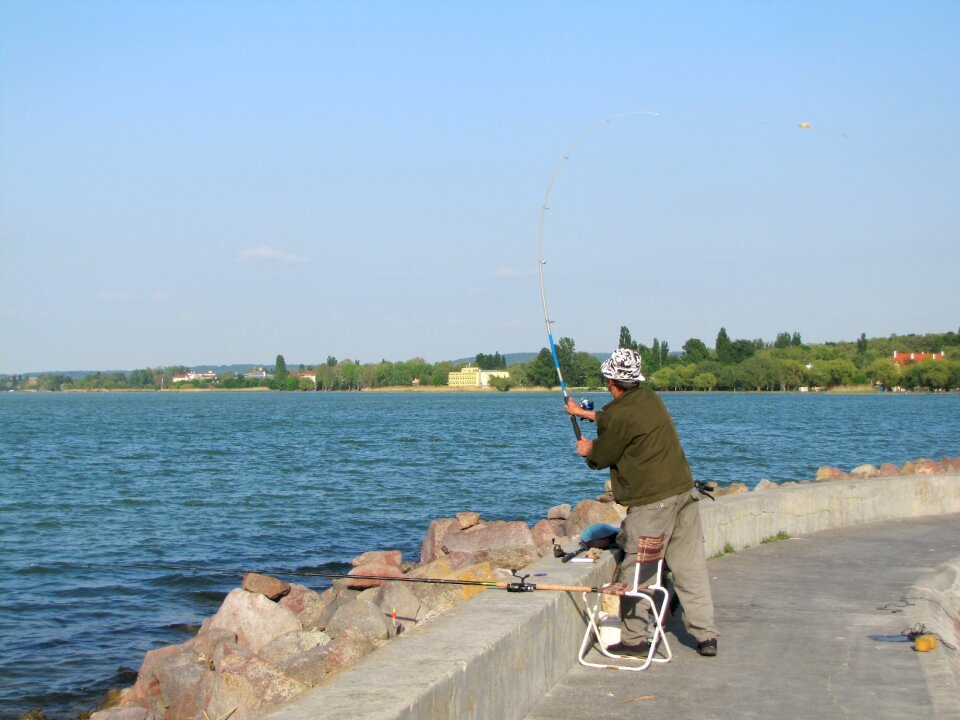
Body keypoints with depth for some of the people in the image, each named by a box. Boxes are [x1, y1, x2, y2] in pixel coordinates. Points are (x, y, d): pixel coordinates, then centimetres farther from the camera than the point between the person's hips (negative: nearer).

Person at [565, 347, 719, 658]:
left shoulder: (620, 413, -14)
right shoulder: (649, 398, 11)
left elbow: (601, 458, -2)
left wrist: (588, 450, 21)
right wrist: (585, 413, 44)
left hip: (652, 501, -8)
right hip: (684, 490, 8)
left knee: (635, 568, 2)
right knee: (691, 566, 10)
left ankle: (634, 639, 5)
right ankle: (706, 636, 12)